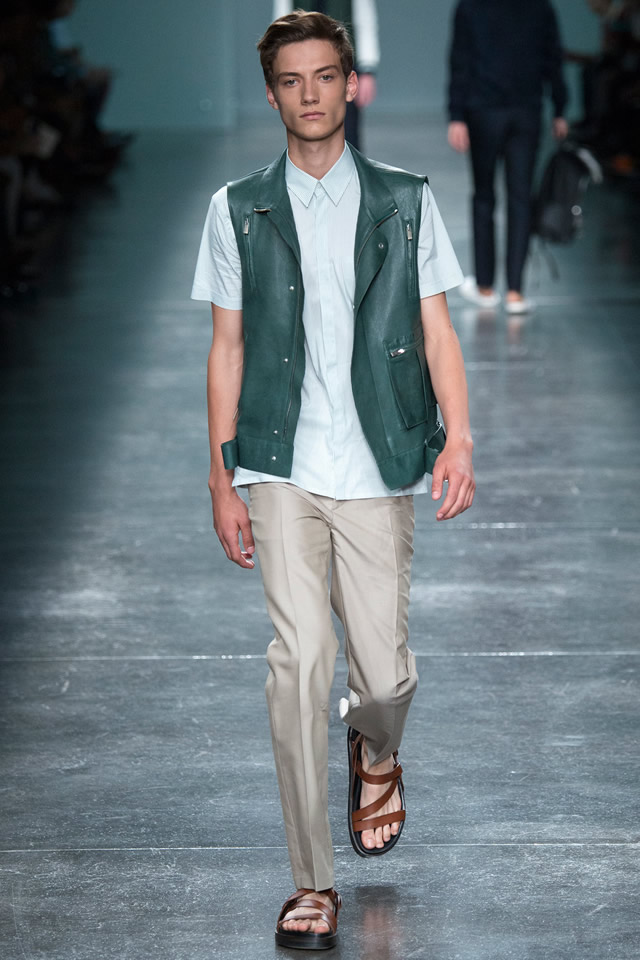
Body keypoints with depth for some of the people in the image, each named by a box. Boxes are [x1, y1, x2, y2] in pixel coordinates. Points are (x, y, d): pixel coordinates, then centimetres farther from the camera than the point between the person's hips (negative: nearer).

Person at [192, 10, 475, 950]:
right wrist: (222, 482, 6)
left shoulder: (405, 203, 8)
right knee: (300, 657, -12)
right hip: (284, 473, 0)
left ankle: (375, 756, 40)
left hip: (378, 473, 1)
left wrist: (458, 438, -8)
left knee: (382, 670, 0)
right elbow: (228, 350, 9)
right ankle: (312, 883, -4)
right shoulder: (239, 211, 8)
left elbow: (436, 331, 7)